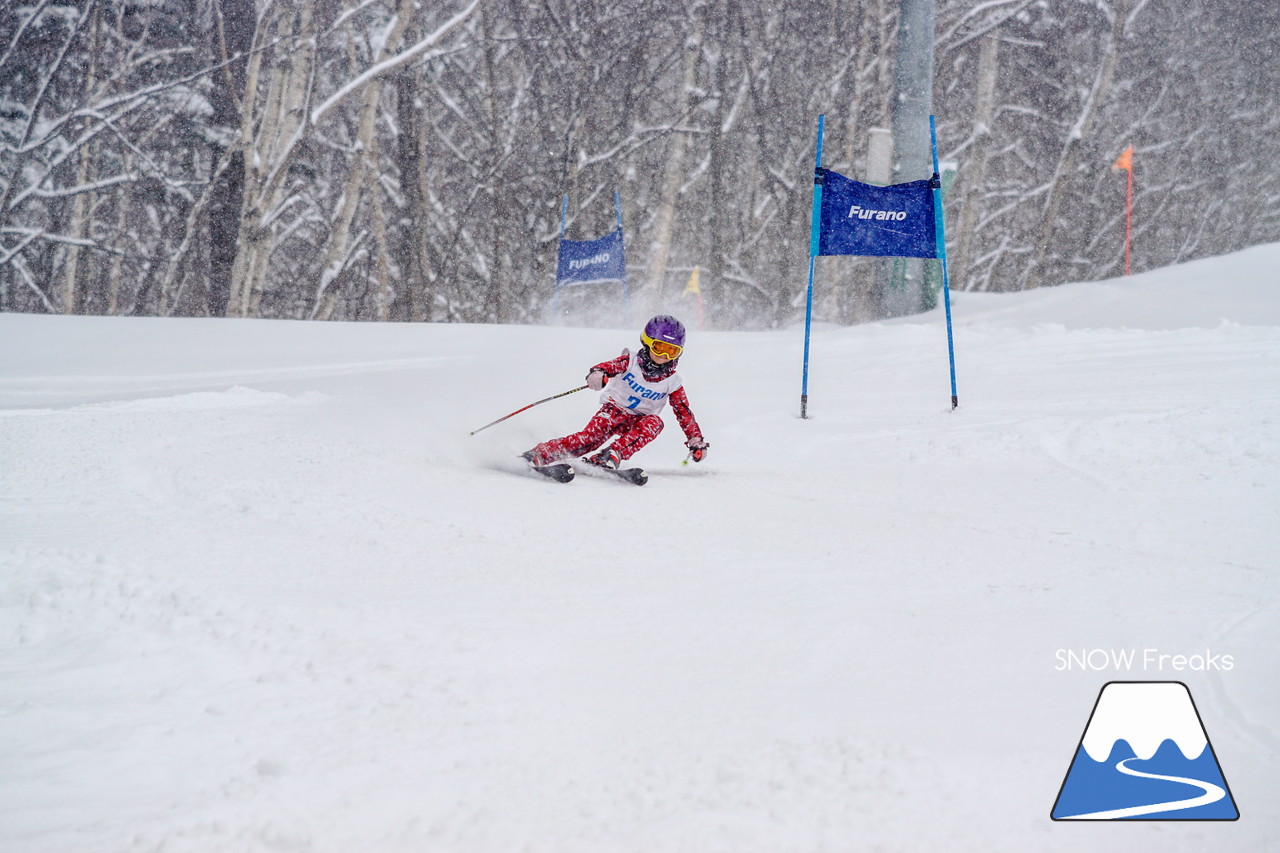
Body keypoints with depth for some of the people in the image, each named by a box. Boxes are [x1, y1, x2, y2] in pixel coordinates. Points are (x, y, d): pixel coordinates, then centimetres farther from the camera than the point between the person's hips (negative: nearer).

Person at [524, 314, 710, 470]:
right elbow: (609, 366, -22)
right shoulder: (631, 361, -8)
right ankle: (538, 454, -35)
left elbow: (684, 413, 4)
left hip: (638, 421, 2)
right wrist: (597, 374, -47)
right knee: (591, 435, -27)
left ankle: (613, 455, -43)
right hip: (614, 409, -2)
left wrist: (696, 440, -1)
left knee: (654, 422, -31)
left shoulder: (672, 382, -2)